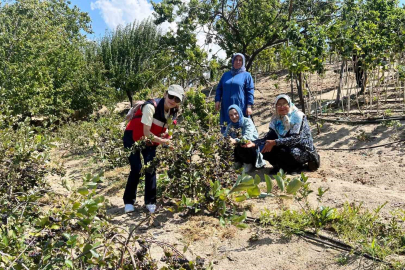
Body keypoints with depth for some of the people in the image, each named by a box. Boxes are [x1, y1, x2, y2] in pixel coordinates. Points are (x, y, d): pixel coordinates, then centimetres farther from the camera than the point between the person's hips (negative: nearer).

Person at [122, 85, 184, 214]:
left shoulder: (173, 113, -9)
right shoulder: (151, 106, -30)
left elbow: (164, 130, 0)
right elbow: (146, 133, -31)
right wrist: (165, 142, -31)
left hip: (150, 141, 5)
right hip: (132, 138, -5)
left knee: (150, 169, -2)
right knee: (137, 169, -11)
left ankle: (150, 202, 12)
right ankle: (129, 201, 8)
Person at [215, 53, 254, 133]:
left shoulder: (246, 75, 6)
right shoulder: (226, 75, 17)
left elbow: (250, 91, 0)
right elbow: (219, 88, 18)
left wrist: (249, 106, -9)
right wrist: (217, 100, 3)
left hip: (240, 107, -3)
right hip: (226, 108, 4)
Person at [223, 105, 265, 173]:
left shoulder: (247, 121, -14)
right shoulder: (230, 126, 2)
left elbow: (248, 137, -31)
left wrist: (235, 141, -49)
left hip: (252, 147, -5)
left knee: (240, 146, -34)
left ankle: (248, 163, -4)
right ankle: (238, 162, 9)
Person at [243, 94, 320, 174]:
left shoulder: (298, 116, -15)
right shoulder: (277, 119, 3)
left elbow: (295, 138, -27)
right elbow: (269, 137, -2)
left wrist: (274, 142, -34)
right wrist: (254, 143, -19)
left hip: (304, 150, -5)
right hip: (288, 147, 5)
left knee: (283, 152, -32)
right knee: (266, 151, -15)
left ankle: (296, 167, -3)